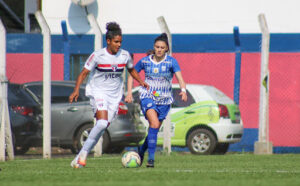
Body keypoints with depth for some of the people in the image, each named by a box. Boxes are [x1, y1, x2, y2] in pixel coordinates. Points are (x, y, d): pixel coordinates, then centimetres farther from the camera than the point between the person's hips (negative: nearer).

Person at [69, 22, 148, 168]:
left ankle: (80, 157, 9)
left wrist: (141, 82, 6)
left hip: (115, 94, 5)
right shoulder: (97, 56, -11)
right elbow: (84, 73, -8)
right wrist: (76, 90, -20)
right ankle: (83, 153, -16)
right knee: (102, 122, -25)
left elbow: (131, 70, 21)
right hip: (98, 92, -5)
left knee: (103, 126, -1)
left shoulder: (125, 55, 1)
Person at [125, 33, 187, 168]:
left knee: (154, 129, 8)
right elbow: (132, 74, 12)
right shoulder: (145, 61, -1)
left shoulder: (171, 62, -6)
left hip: (164, 100, 2)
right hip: (148, 97, -2)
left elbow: (179, 77, -20)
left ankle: (141, 150, 37)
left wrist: (183, 90, -40)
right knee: (154, 123, -24)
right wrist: (129, 92, 1)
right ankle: (151, 158, -23)